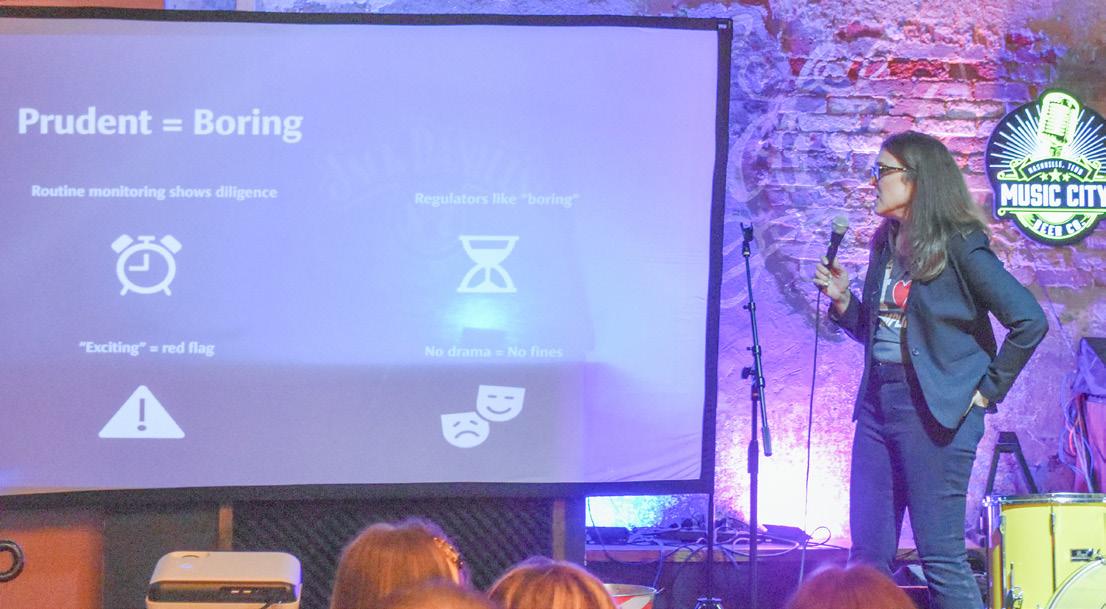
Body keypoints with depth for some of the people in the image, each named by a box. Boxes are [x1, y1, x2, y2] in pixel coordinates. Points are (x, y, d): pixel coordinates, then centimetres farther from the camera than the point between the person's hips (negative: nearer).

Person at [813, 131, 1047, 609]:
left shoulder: (959, 246, -9)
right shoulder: (885, 245, 12)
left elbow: (1030, 322, -13)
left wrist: (987, 390, -10)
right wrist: (842, 300, 2)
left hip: (934, 408, -7)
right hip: (878, 403, 7)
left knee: (940, 557, -4)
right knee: (868, 555, 8)